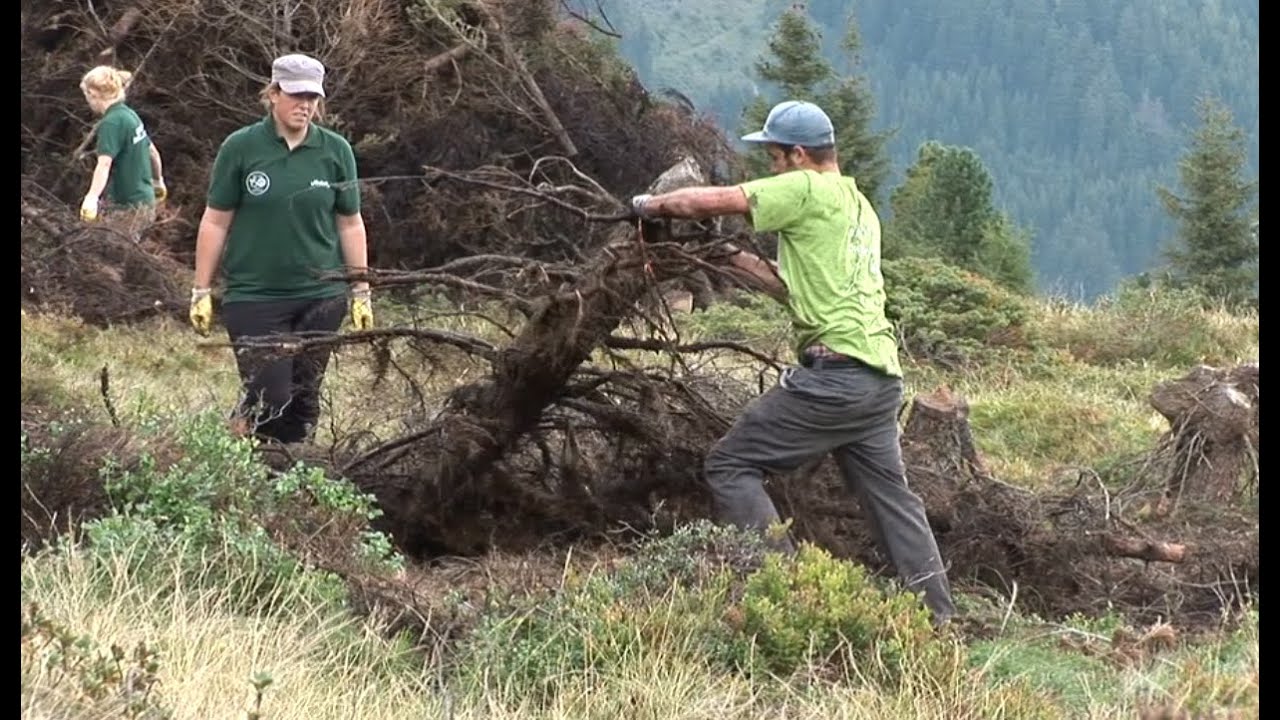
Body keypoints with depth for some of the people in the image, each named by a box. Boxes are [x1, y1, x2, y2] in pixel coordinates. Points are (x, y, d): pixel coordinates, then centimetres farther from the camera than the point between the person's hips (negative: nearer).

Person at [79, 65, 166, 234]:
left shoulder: (111, 123, -17)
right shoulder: (130, 115, 10)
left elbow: (104, 164, -32)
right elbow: (153, 152, 22)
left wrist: (92, 197, -43)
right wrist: (158, 180, 39)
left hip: (127, 207, -9)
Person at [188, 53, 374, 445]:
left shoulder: (336, 151, 3)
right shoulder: (240, 147, -4)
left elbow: (350, 224, 10)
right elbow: (215, 222, 1)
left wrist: (361, 293, 10)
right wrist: (202, 291, 1)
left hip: (320, 297, 3)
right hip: (254, 297, -3)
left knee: (304, 401, 5)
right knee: (269, 400, -11)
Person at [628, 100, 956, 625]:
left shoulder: (806, 190, -5)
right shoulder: (859, 207, 23)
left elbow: (712, 201, -8)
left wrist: (652, 205, 7)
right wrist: (744, 264, 22)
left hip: (832, 374, -9)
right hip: (881, 375, 9)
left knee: (729, 465, -2)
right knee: (889, 494, 15)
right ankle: (938, 617, 13)